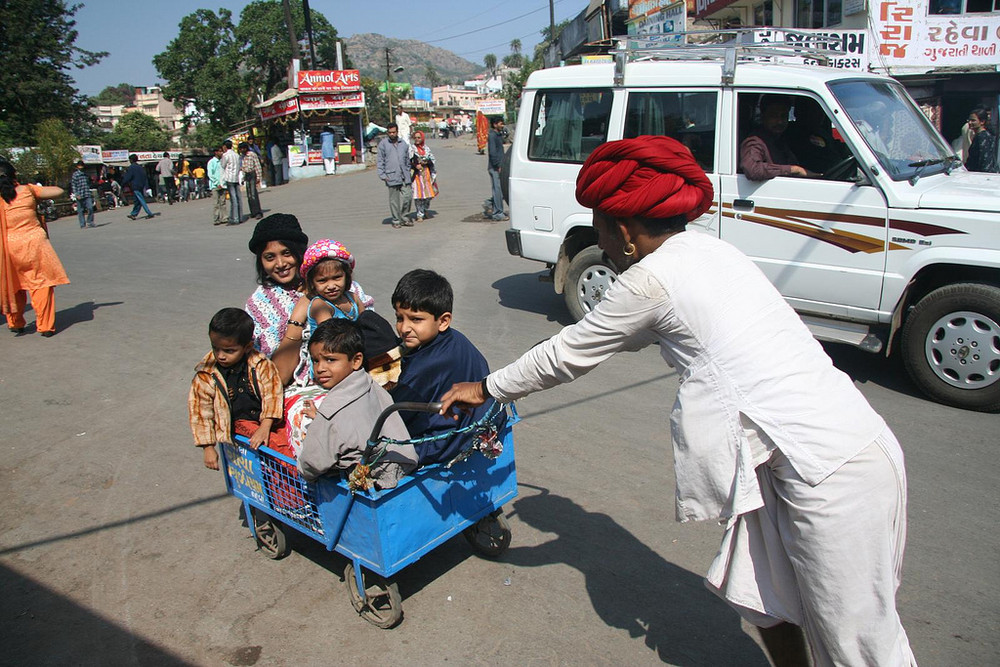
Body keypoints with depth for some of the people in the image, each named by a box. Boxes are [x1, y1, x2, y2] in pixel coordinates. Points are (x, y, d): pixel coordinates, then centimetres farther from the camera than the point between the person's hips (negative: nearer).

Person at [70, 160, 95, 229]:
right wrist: (76, 194, -15)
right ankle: (82, 224, 7)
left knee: (90, 208, -8)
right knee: (80, 210, 2)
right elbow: (73, 185, -6)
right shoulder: (75, 174, -2)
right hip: (80, 196, -4)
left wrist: (89, 192, 22)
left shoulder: (85, 173, 16)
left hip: (87, 195, 4)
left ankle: (90, 222, 7)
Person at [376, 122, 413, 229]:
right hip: (392, 176, -3)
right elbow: (379, 161, -1)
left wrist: (408, 172, 18)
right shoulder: (383, 144, 1)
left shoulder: (403, 143, 13)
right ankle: (396, 221, 12)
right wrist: (382, 175, -8)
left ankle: (405, 218, 14)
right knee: (394, 200, 2)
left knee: (407, 196, -2)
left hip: (404, 176, 3)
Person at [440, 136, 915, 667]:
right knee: (759, 593, 23)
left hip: (833, 473, -9)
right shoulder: (707, 250, 12)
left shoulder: (651, 278, -14)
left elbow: (567, 354, -1)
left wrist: (487, 388, 15)